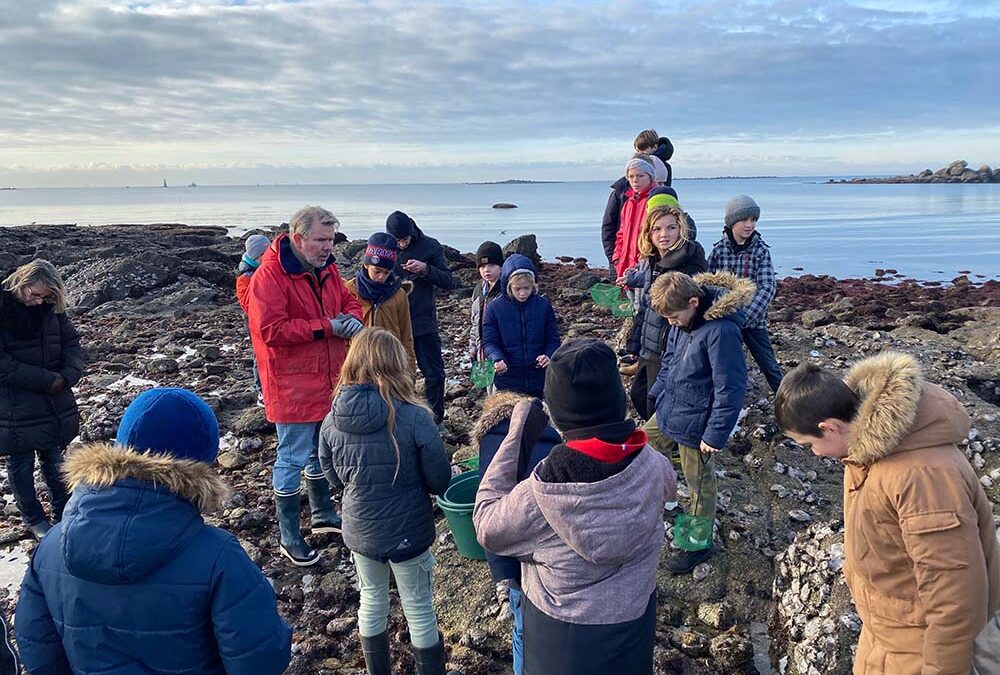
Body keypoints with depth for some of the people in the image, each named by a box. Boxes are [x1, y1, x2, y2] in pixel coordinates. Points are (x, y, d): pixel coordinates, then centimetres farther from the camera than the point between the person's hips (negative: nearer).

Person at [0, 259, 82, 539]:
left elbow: (71, 341, 4)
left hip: (53, 401, 4)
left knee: (54, 459, 17)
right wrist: (48, 380, -21)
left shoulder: (51, 308, -2)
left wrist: (68, 375, -14)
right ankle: (34, 519, 27)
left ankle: (63, 512, 30)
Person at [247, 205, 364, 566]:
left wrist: (351, 317, -10)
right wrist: (326, 327, -25)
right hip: (293, 388, -8)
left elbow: (348, 300, 15)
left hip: (329, 381, 8)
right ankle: (289, 538, 19)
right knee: (292, 459, 3)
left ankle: (322, 514, 41)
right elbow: (271, 330, -26)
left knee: (321, 451, 22)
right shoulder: (269, 276, -19)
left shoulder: (326, 269, 6)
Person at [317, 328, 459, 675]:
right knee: (418, 609, 17)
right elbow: (440, 481, -15)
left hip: (360, 530, 4)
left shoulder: (332, 420, -14)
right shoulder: (414, 418, -26)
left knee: (372, 602, 26)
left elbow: (333, 476, 3)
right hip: (408, 531, -4)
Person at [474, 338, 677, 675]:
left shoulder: (541, 493, -35)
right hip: (635, 618, 3)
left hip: (567, 636, -3)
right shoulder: (650, 465, -22)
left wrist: (514, 433, -19)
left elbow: (487, 528, -17)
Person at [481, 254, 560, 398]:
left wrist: (548, 355, -18)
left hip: (539, 382, 1)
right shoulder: (494, 309, -7)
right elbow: (489, 342, -5)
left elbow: (553, 339, 3)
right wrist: (497, 359, -25)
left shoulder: (544, 305, -3)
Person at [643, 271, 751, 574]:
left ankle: (699, 543, 30)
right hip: (668, 412, 8)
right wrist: (658, 393, 14)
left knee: (699, 484, 10)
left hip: (695, 423, -8)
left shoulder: (721, 331, -29)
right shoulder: (682, 321, -4)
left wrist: (716, 434, -20)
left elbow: (730, 389, -25)